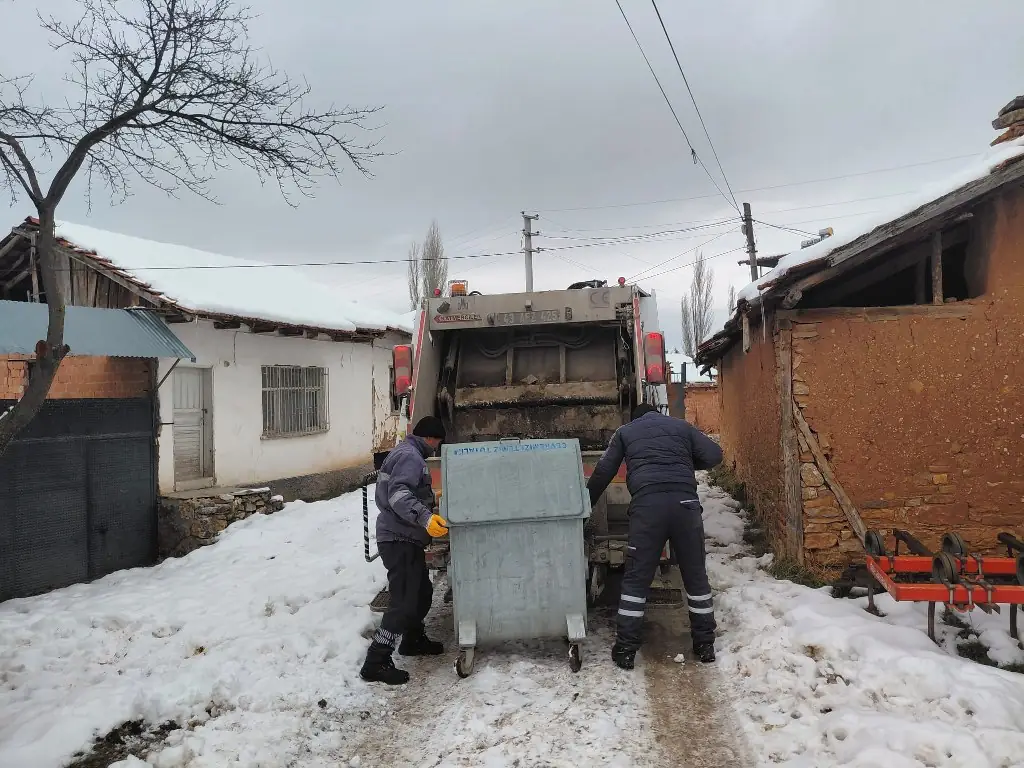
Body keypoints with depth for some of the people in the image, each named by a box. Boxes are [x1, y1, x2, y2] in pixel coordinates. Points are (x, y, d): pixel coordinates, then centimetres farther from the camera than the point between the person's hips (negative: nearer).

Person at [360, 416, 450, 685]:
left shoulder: (406, 453, 19)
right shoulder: (410, 456, -14)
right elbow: (398, 493, -28)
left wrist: (429, 501, 38)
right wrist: (425, 517, -38)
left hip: (404, 538, 11)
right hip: (399, 539, -11)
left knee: (422, 592, 20)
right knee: (404, 601, -11)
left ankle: (413, 639, 38)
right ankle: (376, 663, -7)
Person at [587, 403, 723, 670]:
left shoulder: (625, 431, 23)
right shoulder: (681, 426, 25)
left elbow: (603, 472, 19)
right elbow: (714, 455, 14)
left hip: (647, 503, -1)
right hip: (685, 502, 2)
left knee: (636, 578, 6)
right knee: (696, 575, 15)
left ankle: (626, 649, 8)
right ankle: (705, 644, 24)